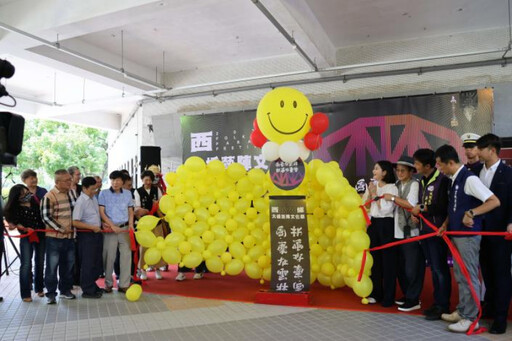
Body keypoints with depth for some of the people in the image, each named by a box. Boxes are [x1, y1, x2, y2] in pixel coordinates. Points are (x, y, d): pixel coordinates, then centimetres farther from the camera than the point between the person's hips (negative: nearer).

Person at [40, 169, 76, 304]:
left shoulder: (69, 193, 7)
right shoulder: (49, 196, -13)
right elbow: (46, 217, -15)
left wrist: (73, 228, 11)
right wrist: (62, 229, -16)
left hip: (69, 236, 6)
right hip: (54, 237, -6)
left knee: (68, 265, 14)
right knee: (52, 266, 3)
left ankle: (65, 290, 27)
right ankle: (51, 293, 14)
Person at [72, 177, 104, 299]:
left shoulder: (94, 198, 8)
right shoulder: (81, 202, -15)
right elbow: (75, 222, -19)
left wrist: (102, 224, 6)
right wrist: (92, 227, -20)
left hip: (97, 233, 8)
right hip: (86, 235, -8)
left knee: (97, 262, 15)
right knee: (88, 263, 2)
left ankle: (92, 286, 30)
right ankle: (87, 290, 14)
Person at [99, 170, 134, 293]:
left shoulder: (127, 193, 8)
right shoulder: (104, 193, 1)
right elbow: (101, 212, -3)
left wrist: (131, 224, -2)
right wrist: (112, 225, -10)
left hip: (125, 228, 2)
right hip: (110, 228, -2)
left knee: (126, 255, 1)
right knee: (109, 256, 3)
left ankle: (123, 284, 8)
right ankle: (108, 283, 19)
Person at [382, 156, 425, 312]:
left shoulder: (414, 184, -7)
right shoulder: (397, 185, 13)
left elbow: (411, 204, -19)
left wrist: (392, 198, -13)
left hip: (411, 231, -8)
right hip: (399, 230, 8)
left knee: (412, 267, 0)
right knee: (401, 266, 15)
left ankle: (413, 300, 10)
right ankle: (407, 295, 28)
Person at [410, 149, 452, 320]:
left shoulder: (442, 180, -13)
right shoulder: (422, 181, 13)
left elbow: (443, 206, -20)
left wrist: (422, 209, -13)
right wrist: (415, 212, 0)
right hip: (424, 229, 8)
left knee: (440, 268, -1)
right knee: (433, 268, 14)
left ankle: (443, 306, 10)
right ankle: (437, 302, 24)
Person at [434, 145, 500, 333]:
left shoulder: (469, 178, -18)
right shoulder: (454, 180, 10)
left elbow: (494, 201, -21)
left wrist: (471, 213, -26)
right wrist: (446, 224, 7)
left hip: (468, 235, -9)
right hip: (456, 234, 9)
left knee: (469, 277, 0)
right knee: (460, 276, 17)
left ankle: (470, 319, 11)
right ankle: (462, 311, 29)